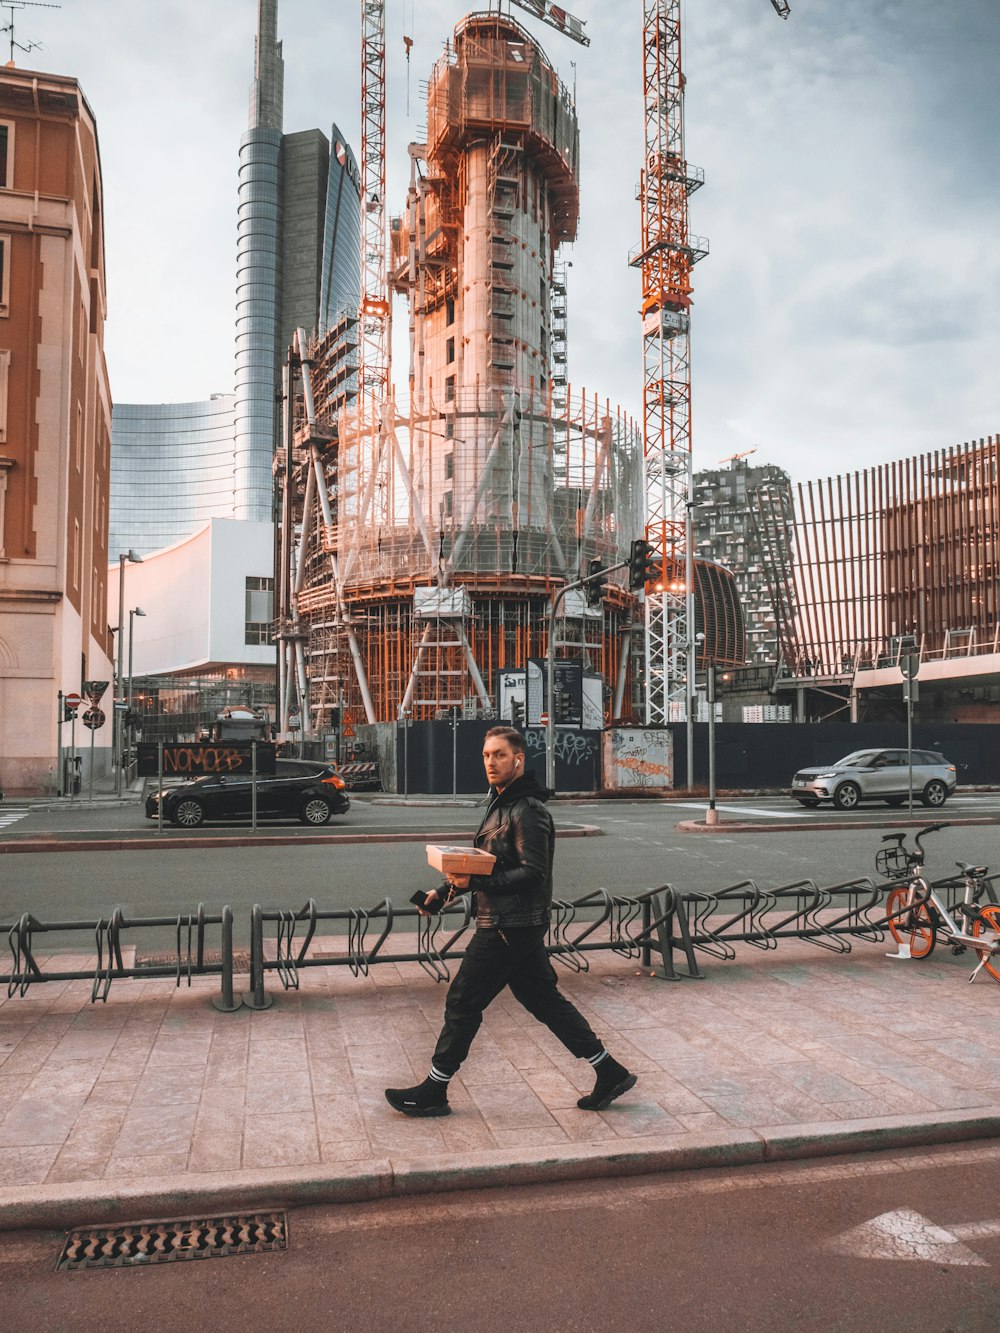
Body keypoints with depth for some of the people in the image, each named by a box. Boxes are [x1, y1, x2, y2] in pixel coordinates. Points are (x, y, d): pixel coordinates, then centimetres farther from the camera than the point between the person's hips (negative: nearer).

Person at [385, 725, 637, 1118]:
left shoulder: (527, 811, -17)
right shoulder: (501, 803, 14)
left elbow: (532, 874, -23)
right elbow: (492, 865, 21)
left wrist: (475, 883, -28)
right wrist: (446, 889, 13)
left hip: (507, 928, -10)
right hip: (517, 925, 10)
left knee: (463, 1002, 1)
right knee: (545, 1000, 14)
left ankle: (432, 1092, 15)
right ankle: (610, 1073, 20)